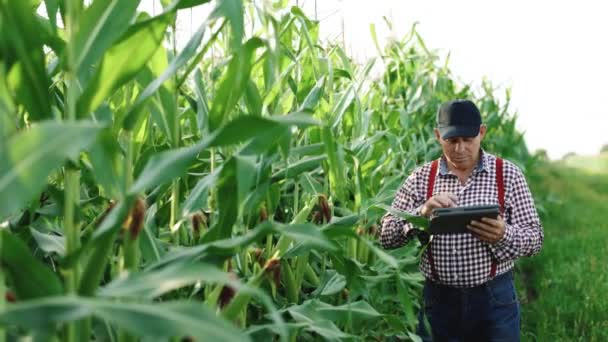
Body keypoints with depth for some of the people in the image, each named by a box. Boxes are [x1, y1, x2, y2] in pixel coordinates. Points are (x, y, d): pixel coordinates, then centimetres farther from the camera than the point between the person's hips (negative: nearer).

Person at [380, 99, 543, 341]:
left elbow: (535, 239, -1)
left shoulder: (507, 174, -1)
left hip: (494, 298, 0)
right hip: (438, 299, 1)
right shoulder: (421, 178, 1)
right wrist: (422, 213, -21)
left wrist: (504, 235, -22)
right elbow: (386, 236, -4)